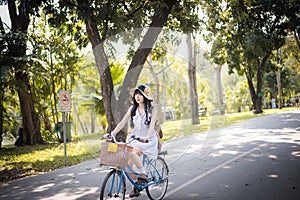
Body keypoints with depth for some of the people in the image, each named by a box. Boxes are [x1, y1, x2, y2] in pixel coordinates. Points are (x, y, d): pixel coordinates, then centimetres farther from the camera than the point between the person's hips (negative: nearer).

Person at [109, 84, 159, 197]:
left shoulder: (152, 110, -6)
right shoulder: (132, 109, 7)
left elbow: (152, 125, -19)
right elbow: (122, 122, 0)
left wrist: (146, 137, -37)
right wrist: (113, 133, -15)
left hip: (148, 140, -5)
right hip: (135, 138, 5)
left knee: (131, 152, -31)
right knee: (128, 164, -10)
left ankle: (143, 174, -16)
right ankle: (136, 187, 5)